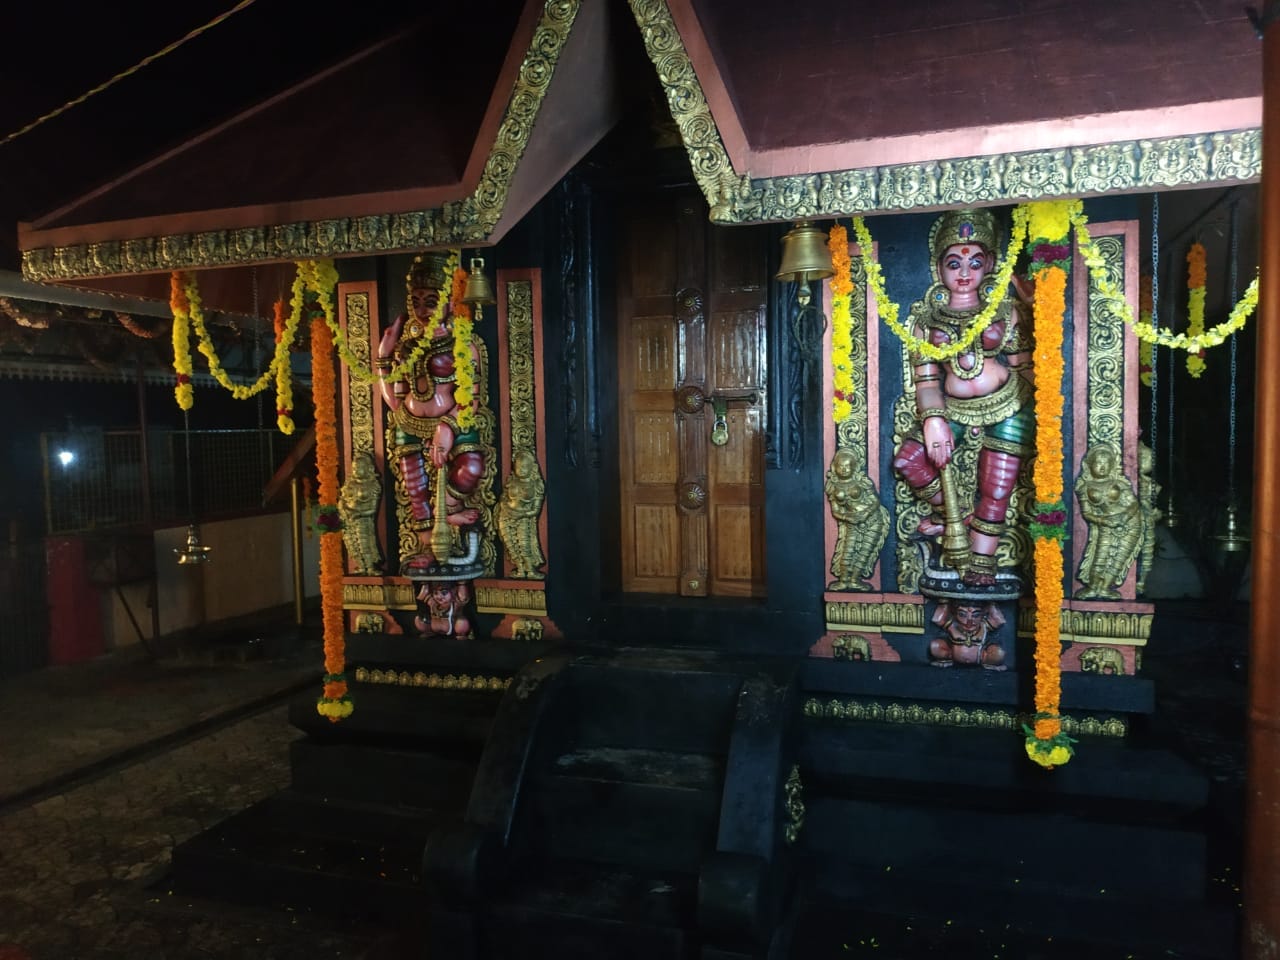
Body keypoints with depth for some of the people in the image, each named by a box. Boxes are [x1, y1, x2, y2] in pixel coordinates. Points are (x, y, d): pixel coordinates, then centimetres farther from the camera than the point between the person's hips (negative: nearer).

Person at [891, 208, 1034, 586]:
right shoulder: (927, 317, 2)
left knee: (996, 490, -3)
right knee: (908, 460, -15)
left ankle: (981, 560, 14)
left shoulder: (1005, 309, 1)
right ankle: (956, 510, 12)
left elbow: (1023, 365, 3)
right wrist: (932, 419, -17)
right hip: (953, 408, 2)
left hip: (1006, 406, -2)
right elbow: (926, 379, -3)